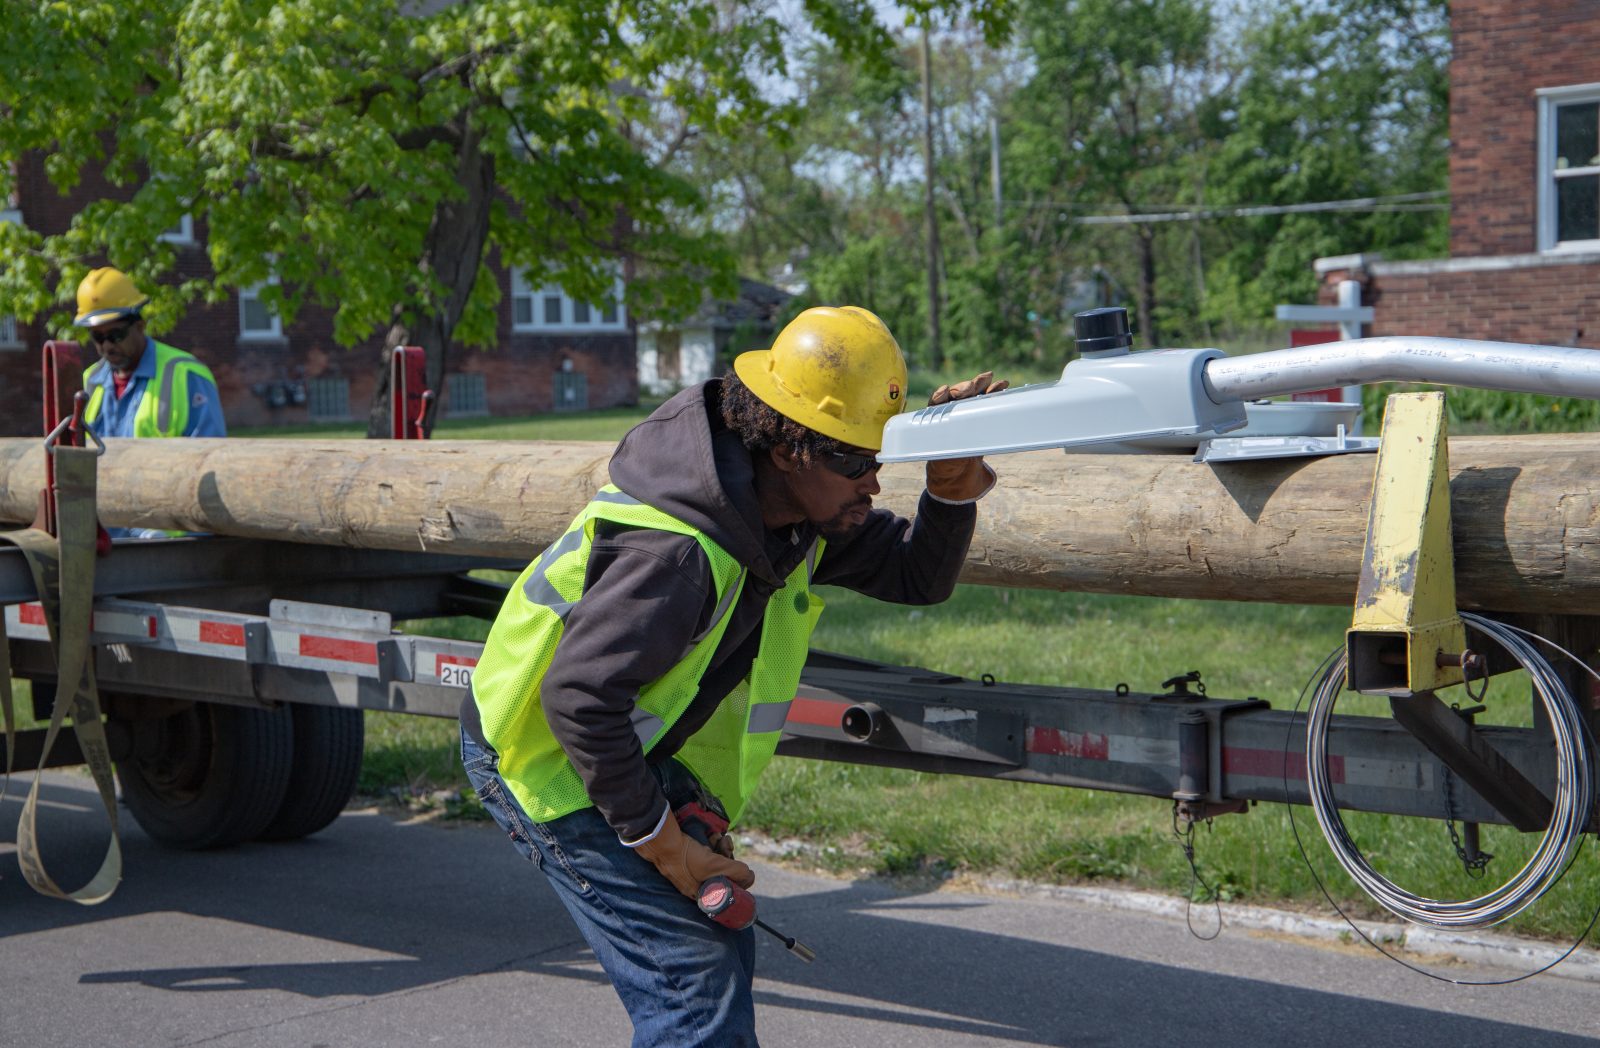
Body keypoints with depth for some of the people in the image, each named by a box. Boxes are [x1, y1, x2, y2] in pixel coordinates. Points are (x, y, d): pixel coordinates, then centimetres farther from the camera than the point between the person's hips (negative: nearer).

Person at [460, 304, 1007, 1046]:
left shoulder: (802, 515, -5)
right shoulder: (678, 549, -34)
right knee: (693, 984, -14)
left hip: (631, 749, 9)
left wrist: (953, 491, -16)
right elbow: (578, 698, -34)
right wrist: (659, 841, -25)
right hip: (547, 759, -9)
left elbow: (916, 578, 5)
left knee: (721, 953, 15)